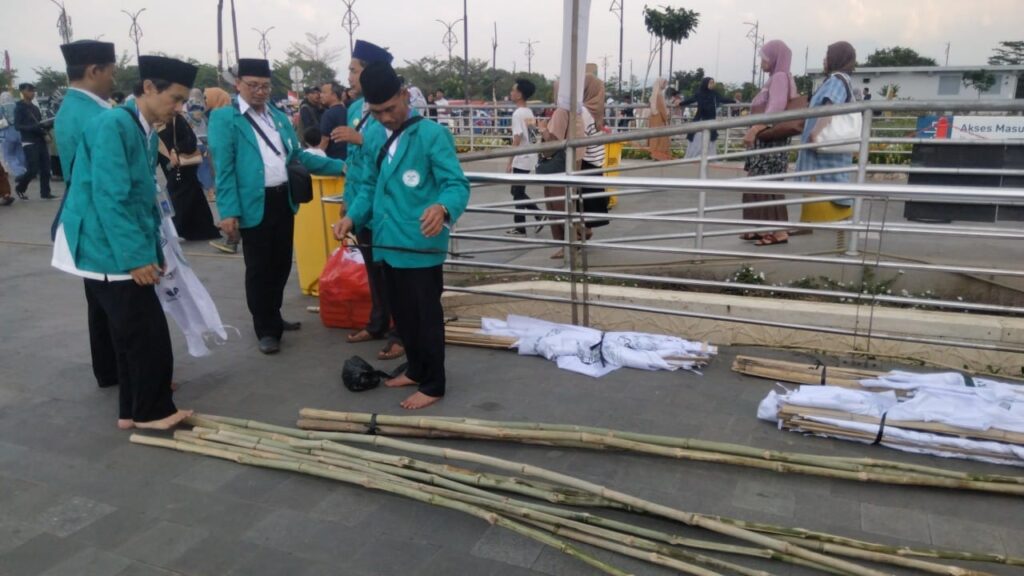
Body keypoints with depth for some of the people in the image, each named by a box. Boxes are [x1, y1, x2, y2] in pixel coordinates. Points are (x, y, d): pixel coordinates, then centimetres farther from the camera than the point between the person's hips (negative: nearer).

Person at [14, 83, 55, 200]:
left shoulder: (35, 107, 17)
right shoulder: (19, 107, -3)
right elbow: (17, 126, -10)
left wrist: (45, 126, -1)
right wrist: (34, 127, -26)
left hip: (41, 141, 6)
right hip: (29, 142, -6)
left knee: (45, 168, 0)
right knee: (33, 170, -7)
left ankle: (45, 192, 5)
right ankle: (20, 188, 16)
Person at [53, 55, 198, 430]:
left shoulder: (146, 132, 11)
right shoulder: (113, 125, -17)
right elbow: (109, 198, -23)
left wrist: (154, 250, 19)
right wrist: (136, 257, -24)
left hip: (123, 253, 9)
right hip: (111, 254, -9)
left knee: (134, 336, 15)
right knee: (149, 335, -3)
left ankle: (133, 410, 27)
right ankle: (154, 411, 12)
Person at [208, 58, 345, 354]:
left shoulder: (279, 117, 15)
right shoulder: (224, 118, -5)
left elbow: (298, 156, 16)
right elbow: (224, 168, -11)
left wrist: (340, 166, 7)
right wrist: (229, 211, -18)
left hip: (284, 200, 6)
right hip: (254, 204, -6)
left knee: (281, 264, 17)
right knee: (259, 269, 4)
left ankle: (273, 317, 36)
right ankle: (266, 329, 18)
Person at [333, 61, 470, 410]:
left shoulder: (432, 135, -12)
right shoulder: (372, 138, 10)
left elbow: (457, 184, -18)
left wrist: (443, 208, -40)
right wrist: (353, 216, 0)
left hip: (420, 245, -7)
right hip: (387, 243, 7)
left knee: (426, 316, 4)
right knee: (402, 313, 20)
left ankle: (433, 385, 18)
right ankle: (416, 370, 38)